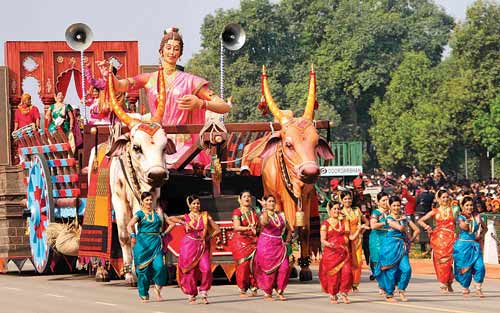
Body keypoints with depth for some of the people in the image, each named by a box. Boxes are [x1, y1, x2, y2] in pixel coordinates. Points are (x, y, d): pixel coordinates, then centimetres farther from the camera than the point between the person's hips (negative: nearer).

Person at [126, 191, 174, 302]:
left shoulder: (158, 213, 13)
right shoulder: (140, 214, 2)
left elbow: (172, 223, 19)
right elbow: (130, 225, -14)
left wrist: (164, 233, 9)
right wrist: (132, 236, -27)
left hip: (156, 243, 2)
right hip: (143, 243, -2)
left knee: (159, 266, -15)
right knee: (143, 268, -2)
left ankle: (158, 287, 8)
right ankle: (144, 294, 10)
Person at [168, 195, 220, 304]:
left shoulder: (205, 216, 10)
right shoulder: (186, 217, 9)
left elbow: (217, 229, 9)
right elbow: (171, 218, -5)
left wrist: (207, 238, 0)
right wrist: (184, 223, -13)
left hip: (202, 246, 1)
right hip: (189, 245, 0)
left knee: (206, 269, -16)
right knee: (190, 271, -2)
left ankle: (204, 292, -1)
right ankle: (191, 295, 9)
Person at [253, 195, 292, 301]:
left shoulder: (280, 215, 13)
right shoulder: (264, 215, -1)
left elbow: (289, 229, 24)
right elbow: (264, 222, -27)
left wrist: (287, 240, 11)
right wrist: (265, 210, -28)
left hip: (279, 245, 4)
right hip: (266, 245, -4)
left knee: (284, 267, -9)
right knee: (269, 268, -6)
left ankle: (280, 291, 4)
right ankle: (267, 293, 4)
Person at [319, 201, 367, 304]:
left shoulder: (344, 223, 16)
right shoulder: (326, 223, 4)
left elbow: (351, 237, 10)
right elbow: (323, 240, -3)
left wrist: (359, 230, -4)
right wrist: (328, 244, -23)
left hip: (344, 252, 3)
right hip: (331, 252, -3)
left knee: (347, 272, -10)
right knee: (333, 274, -6)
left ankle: (343, 292, 8)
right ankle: (332, 295, 12)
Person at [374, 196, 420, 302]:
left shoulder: (405, 218, 12)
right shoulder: (389, 218, -4)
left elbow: (417, 230, 15)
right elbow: (400, 227, -20)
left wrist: (410, 240, 6)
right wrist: (404, 224, 2)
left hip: (402, 246, 4)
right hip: (391, 246, -4)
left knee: (406, 269, -12)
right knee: (391, 270, -4)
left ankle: (401, 290, 8)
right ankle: (389, 294, 9)